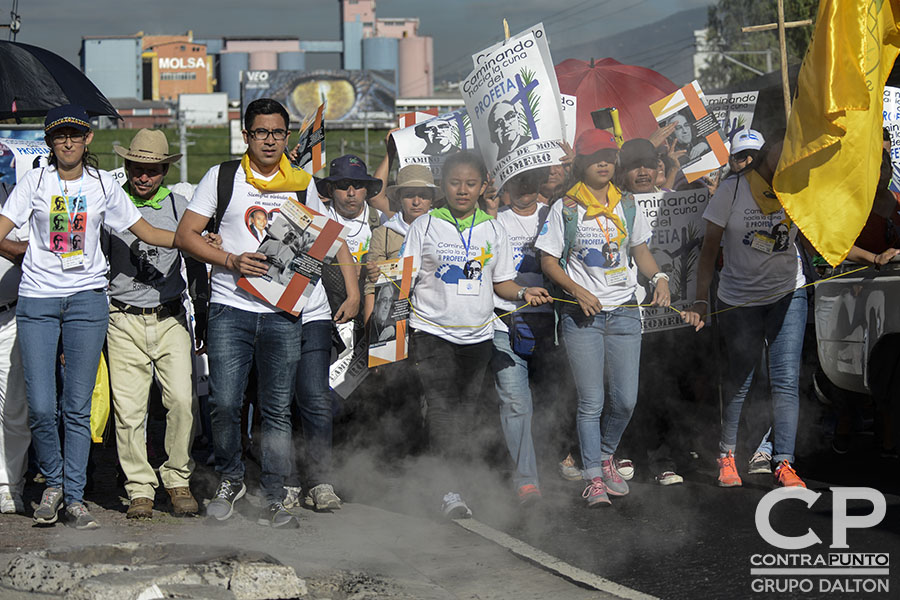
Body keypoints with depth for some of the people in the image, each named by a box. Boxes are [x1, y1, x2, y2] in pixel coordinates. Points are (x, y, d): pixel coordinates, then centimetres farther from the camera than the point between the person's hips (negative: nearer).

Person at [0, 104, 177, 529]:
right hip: (37, 299, -1)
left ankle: (74, 496, 7)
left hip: (87, 298, 1)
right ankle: (53, 482, 17)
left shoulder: (103, 185, 8)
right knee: (40, 407, -6)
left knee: (78, 407, -1)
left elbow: (147, 233, 12)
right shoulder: (35, 182, 4)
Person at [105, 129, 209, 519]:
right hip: (124, 322, -1)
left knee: (182, 399, -11)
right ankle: (139, 488, 7)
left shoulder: (180, 209, 8)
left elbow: (196, 266, 17)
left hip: (171, 318, 1)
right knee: (129, 408, -4)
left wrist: (203, 318, 16)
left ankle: (178, 479, 5)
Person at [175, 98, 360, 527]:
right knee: (224, 403, -10)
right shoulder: (222, 177, 5)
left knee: (278, 410, 1)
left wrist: (352, 291, 7)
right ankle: (230, 480, 13)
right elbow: (185, 234, 4)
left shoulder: (302, 185, 11)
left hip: (283, 312, 2)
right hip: (230, 307, -1)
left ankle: (273, 499, 8)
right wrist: (231, 261, -10)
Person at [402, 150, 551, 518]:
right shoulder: (425, 226, 3)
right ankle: (451, 492, -21)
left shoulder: (493, 231, 10)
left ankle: (453, 486, 14)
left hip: (477, 335, 3)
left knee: (465, 413, 6)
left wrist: (524, 293, -3)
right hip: (432, 332, -3)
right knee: (441, 406, -15)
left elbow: (501, 282, 15)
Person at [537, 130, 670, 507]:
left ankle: (606, 456, 28)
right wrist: (578, 291, -14)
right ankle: (594, 478, 4)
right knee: (591, 401, -5)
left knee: (625, 400, 2)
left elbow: (640, 250, 19)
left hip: (624, 312, 3)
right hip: (581, 315, -3)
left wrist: (658, 277, -1)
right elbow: (549, 262, 0)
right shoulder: (565, 208, -1)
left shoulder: (627, 206, 9)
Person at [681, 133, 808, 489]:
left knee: (786, 380, -7)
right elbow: (710, 247, -3)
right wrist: (701, 300, -6)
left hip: (787, 296, 1)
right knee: (739, 380, 5)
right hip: (738, 299, -1)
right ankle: (726, 455, 24)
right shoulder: (733, 189, -5)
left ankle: (784, 463, -6)